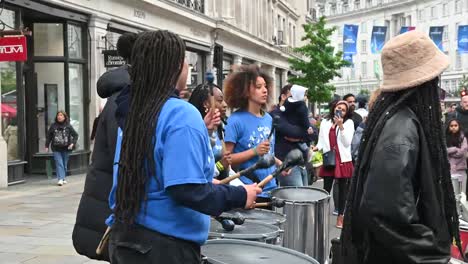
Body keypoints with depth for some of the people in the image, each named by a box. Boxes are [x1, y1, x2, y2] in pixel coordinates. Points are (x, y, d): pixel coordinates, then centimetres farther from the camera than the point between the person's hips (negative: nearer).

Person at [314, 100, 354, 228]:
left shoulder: (349, 123, 3)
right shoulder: (325, 123, 11)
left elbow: (347, 142, -8)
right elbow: (322, 141, 13)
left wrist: (341, 126, -15)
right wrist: (317, 147, -9)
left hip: (343, 160, -1)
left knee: (342, 189, 6)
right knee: (326, 188, 1)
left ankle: (340, 216, 15)